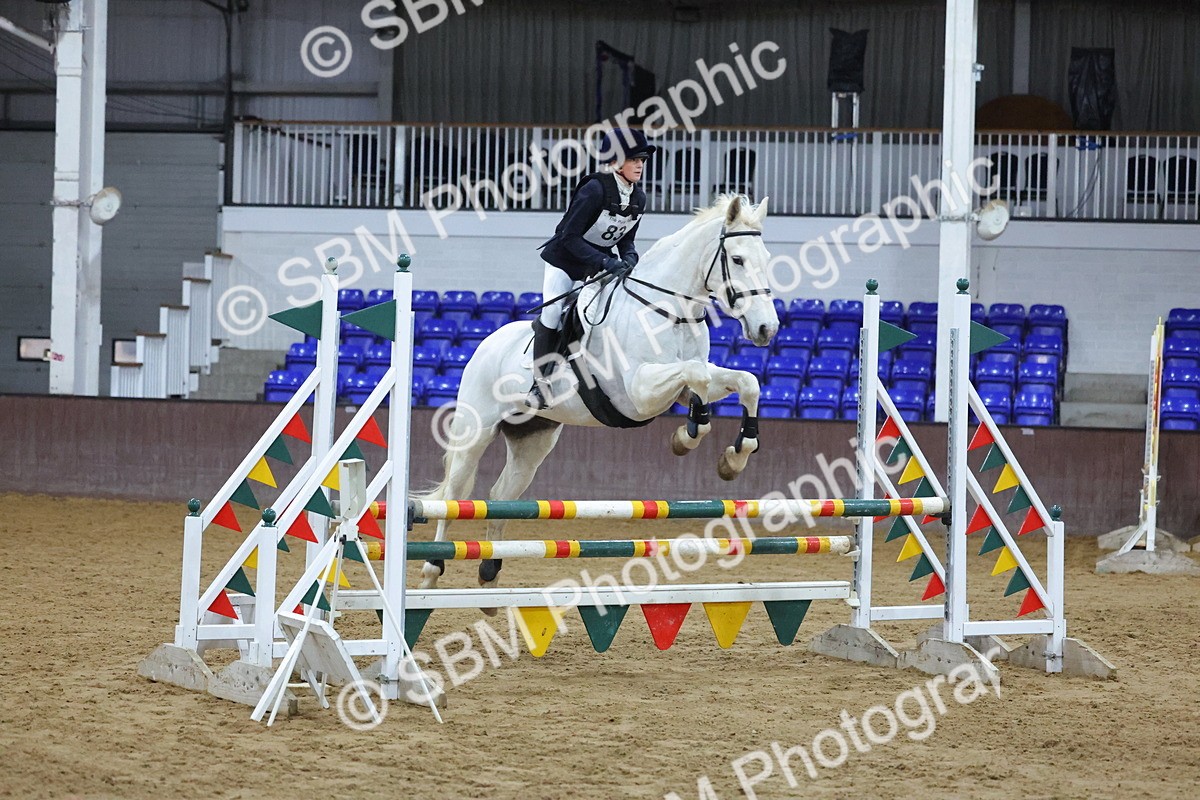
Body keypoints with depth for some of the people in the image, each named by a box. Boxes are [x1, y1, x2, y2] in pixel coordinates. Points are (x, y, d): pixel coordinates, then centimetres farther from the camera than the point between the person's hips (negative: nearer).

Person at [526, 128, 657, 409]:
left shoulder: (638, 198, -6)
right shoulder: (595, 189, -27)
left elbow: (627, 238, 6)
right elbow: (569, 236, -29)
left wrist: (629, 258, -18)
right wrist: (605, 262, -37)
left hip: (601, 263, 7)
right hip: (565, 259, -7)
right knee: (553, 313, -15)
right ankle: (540, 383, -6)